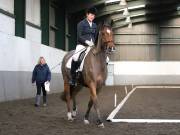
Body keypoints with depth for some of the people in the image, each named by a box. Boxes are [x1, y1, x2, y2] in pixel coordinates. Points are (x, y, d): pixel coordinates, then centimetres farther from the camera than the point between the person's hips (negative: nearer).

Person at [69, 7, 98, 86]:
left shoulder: (94, 25, 15)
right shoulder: (81, 24, -2)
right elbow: (79, 36, -9)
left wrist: (92, 43, 3)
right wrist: (86, 41, -22)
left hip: (92, 45, 6)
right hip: (82, 45, -6)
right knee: (75, 58, -30)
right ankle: (73, 78, -20)